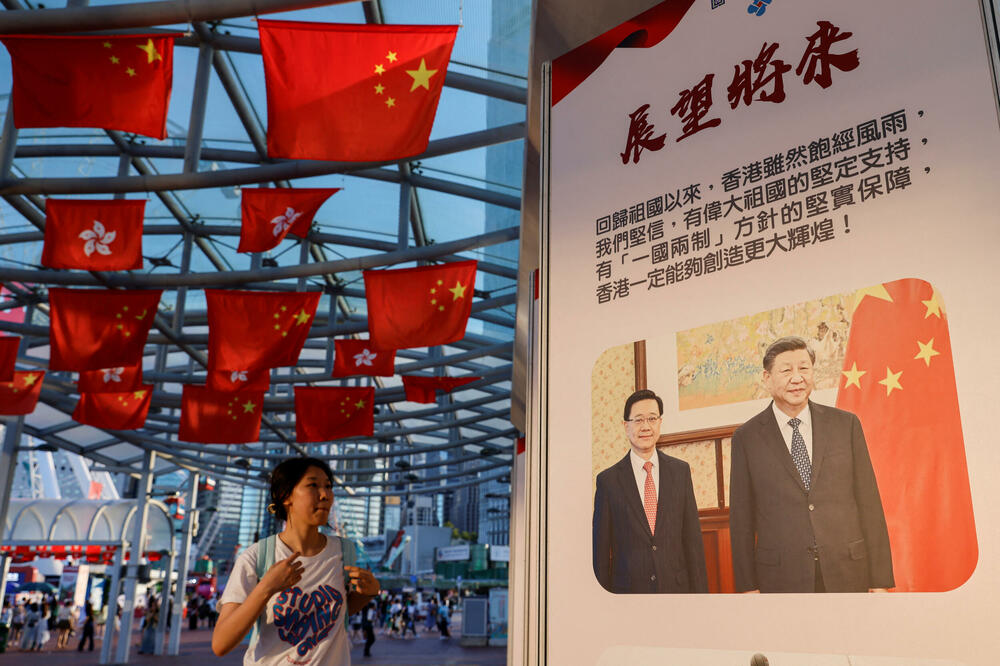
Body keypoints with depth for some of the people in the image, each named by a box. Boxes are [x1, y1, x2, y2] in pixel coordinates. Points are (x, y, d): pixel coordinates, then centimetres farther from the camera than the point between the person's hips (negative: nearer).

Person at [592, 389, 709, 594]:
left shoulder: (680, 471, 4)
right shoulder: (608, 480, -4)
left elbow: (692, 537, 4)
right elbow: (600, 549, -1)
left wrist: (700, 591, 0)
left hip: (676, 585, 2)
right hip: (627, 588, -2)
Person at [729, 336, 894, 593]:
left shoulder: (846, 424, 4)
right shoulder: (746, 437, 0)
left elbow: (869, 502, 3)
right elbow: (741, 516, 1)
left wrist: (880, 579, 0)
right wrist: (748, 586, -1)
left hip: (849, 576, 1)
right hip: (782, 579, -1)